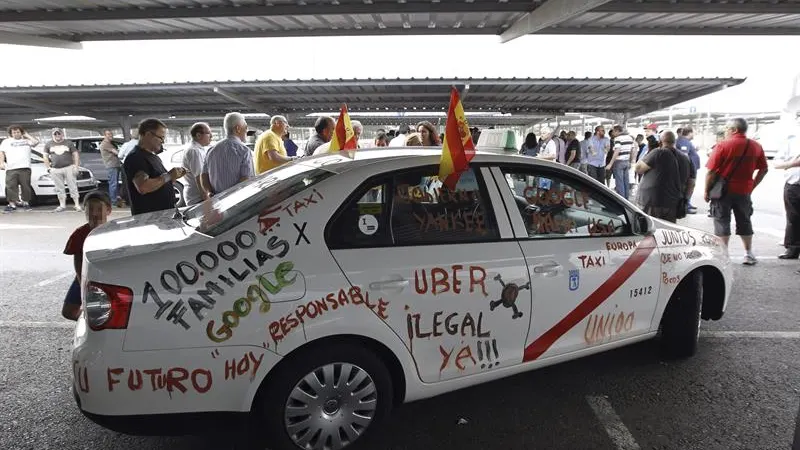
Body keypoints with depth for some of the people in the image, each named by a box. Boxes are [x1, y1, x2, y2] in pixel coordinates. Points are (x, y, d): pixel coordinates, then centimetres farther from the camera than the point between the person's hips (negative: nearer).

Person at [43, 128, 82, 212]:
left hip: (69, 168, -2)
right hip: (55, 170, 2)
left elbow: (76, 155, 6)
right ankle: (62, 205, 13)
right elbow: (45, 157, 13)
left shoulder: (69, 143, 7)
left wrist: (76, 167, -3)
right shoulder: (48, 145, 12)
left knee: (73, 186, -5)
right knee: (59, 189, 5)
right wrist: (48, 168, 3)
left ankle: (77, 205, -3)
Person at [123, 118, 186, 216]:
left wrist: (174, 177, 7)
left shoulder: (154, 156, 18)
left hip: (165, 213, 9)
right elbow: (143, 187, -26)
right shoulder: (136, 157, -13)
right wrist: (168, 176, -18)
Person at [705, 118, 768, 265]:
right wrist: (752, 186, 15)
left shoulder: (723, 145, -12)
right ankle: (749, 254, 22)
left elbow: (711, 171, -14)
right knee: (744, 222, 16)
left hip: (723, 191, -4)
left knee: (722, 222, 3)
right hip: (744, 191, 5)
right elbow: (764, 170, 8)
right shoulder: (756, 146, 4)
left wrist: (707, 191, -5)